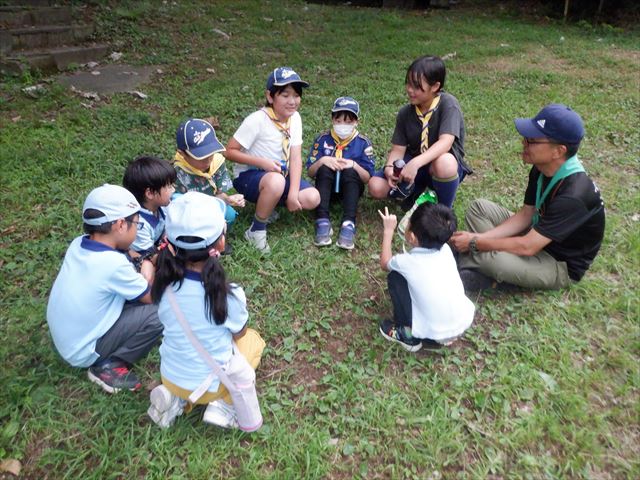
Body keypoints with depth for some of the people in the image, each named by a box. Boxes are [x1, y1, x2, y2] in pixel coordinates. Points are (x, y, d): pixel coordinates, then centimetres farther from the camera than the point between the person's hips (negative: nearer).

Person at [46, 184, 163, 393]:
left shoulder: (78, 244, -7)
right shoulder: (114, 263, -29)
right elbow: (151, 296, -11)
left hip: (64, 341, 8)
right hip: (83, 352, -8)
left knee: (131, 294, 10)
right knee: (157, 314, -14)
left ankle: (107, 361, 10)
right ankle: (108, 367, -3)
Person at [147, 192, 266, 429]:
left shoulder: (164, 284, -17)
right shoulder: (229, 295, -27)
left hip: (170, 377, 4)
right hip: (211, 385, -3)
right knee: (253, 340, 20)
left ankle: (176, 398, 13)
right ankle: (223, 404, 6)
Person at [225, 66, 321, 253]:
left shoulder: (295, 117, -5)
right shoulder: (257, 120, -22)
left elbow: (296, 158, -9)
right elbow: (230, 151, -19)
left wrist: (293, 193, -19)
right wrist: (262, 162, -28)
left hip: (279, 174, 6)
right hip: (249, 175, -6)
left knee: (312, 198, -15)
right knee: (276, 182, -40)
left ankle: (265, 205, 9)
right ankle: (256, 230, -16)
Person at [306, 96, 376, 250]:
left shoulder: (363, 143, -2)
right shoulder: (323, 139, 0)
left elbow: (367, 178, -5)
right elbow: (310, 172, 0)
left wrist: (353, 165, -23)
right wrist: (322, 160, -20)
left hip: (350, 188, -1)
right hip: (326, 187, 1)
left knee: (349, 171, -30)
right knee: (324, 169, -28)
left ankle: (348, 224, -42)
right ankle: (322, 221, -38)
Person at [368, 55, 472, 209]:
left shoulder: (448, 104, -20)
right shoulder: (405, 113, -5)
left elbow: (445, 143, -33)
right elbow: (398, 149, -5)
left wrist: (415, 163, -46)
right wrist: (389, 167, -28)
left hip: (445, 162, -4)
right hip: (413, 163, 4)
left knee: (444, 163, -42)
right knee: (376, 187, -17)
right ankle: (417, 192, 11)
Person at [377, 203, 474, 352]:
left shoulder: (407, 262, -16)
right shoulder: (445, 249, -6)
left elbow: (385, 264, 9)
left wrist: (388, 231, 12)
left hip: (434, 335, -5)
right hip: (465, 323, 5)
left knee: (395, 277, 1)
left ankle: (409, 336, 12)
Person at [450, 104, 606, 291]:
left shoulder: (572, 195, -34)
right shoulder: (542, 168, -8)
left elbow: (527, 247, -31)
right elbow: (525, 215, 0)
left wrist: (475, 243, -22)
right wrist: (479, 238, -12)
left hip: (560, 265, -9)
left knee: (484, 256, -34)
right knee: (479, 207, -1)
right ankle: (471, 269, -14)